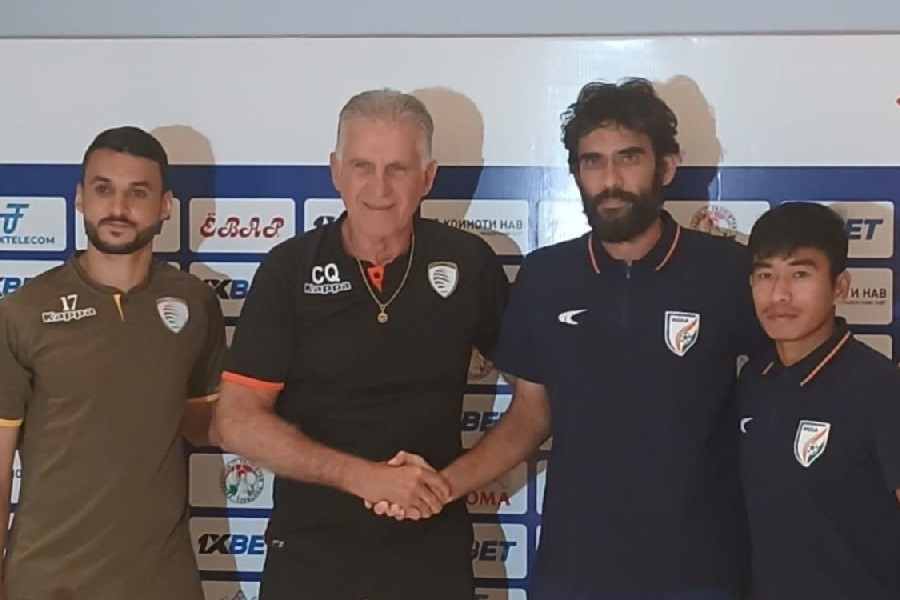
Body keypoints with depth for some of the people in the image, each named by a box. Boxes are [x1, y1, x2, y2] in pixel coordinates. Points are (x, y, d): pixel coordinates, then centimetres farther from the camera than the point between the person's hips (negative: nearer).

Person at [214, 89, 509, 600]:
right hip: (311, 554, 0)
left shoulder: (469, 263, -4)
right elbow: (239, 421, -9)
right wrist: (364, 476, -18)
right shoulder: (290, 269, -6)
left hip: (434, 553, 1)